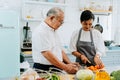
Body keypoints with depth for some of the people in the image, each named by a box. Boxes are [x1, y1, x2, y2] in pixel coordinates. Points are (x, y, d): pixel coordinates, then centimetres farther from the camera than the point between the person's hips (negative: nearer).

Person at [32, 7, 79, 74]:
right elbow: (46, 54, -22)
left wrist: (70, 63, 4)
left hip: (56, 69, 7)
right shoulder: (40, 31, -15)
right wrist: (65, 67, -20)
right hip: (44, 70, -7)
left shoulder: (54, 31, 13)